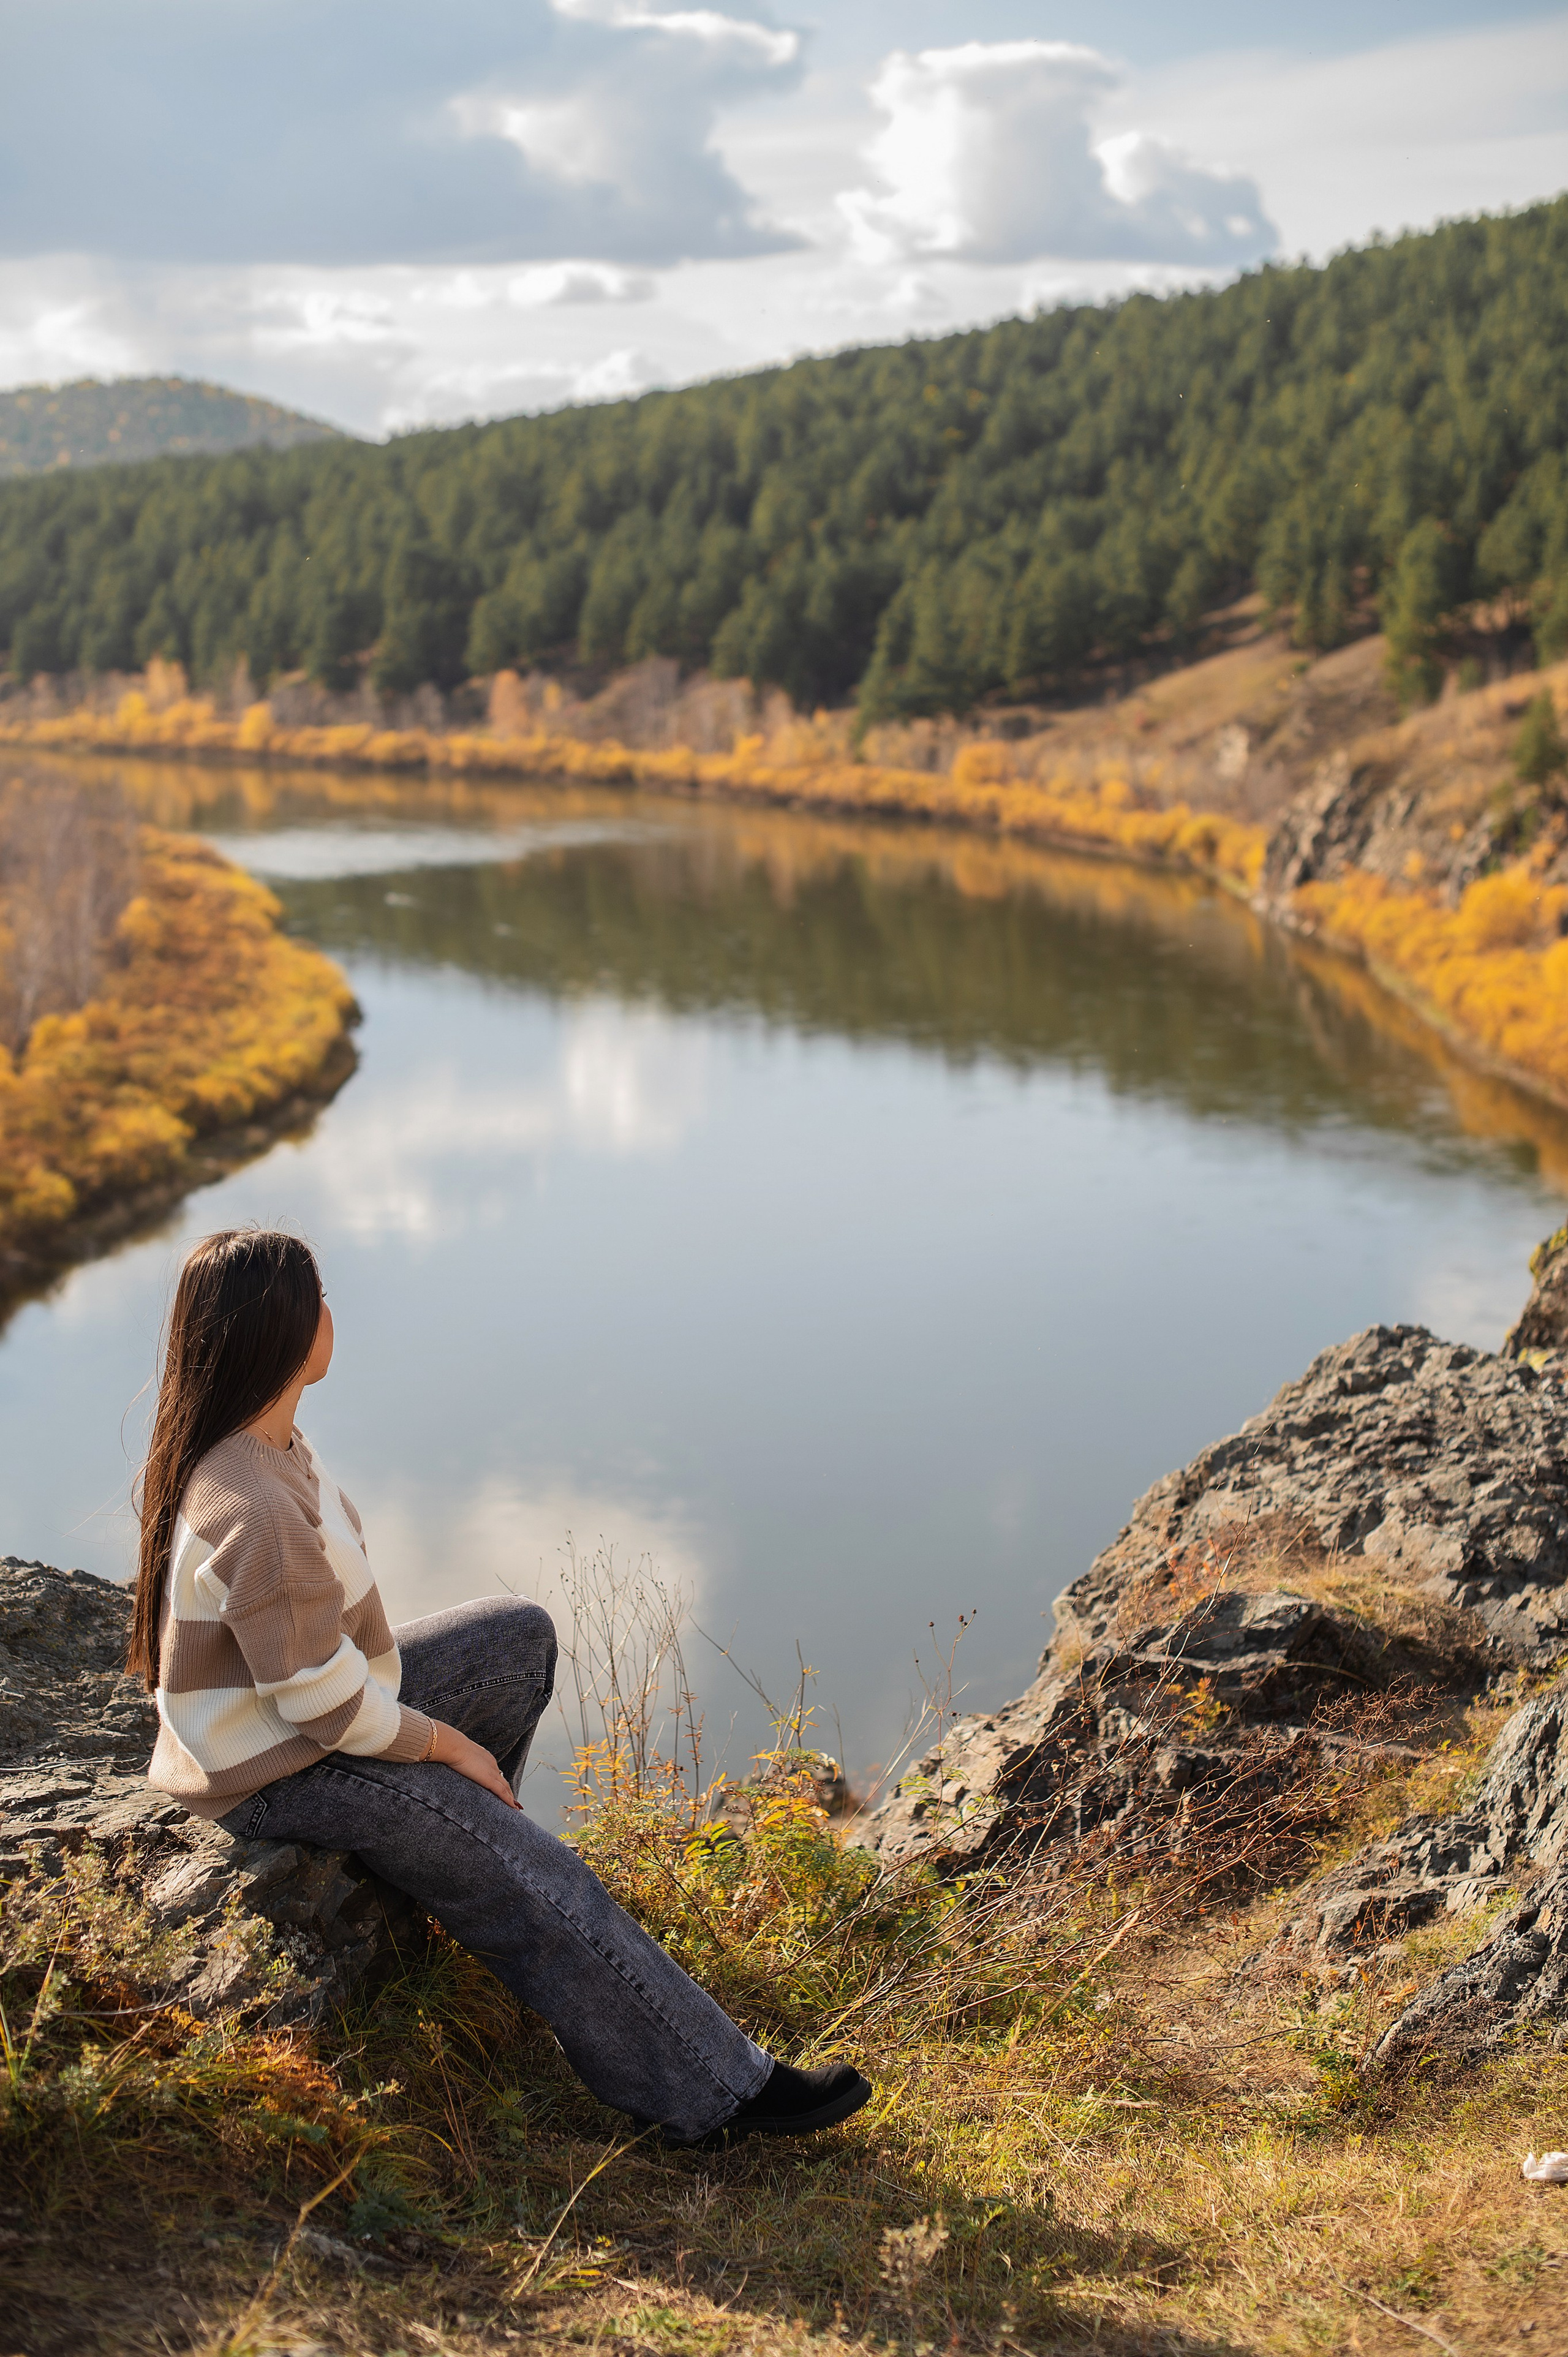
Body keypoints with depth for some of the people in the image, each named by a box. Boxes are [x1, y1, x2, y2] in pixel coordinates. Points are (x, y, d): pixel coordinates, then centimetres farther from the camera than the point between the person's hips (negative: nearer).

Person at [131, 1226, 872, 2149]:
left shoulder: (241, 1440, -4)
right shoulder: (255, 1517, -35)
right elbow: (328, 1708, -27)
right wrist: (448, 1744, -12)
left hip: (306, 1704, 10)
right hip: (279, 1777, -10)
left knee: (522, 1635, 16)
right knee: (541, 1888, -10)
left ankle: (456, 1843, 25)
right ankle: (722, 2092, -3)